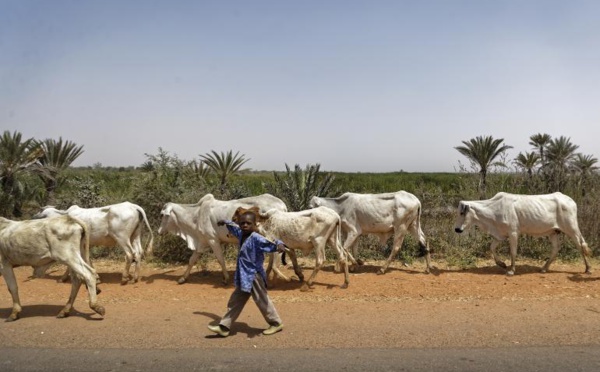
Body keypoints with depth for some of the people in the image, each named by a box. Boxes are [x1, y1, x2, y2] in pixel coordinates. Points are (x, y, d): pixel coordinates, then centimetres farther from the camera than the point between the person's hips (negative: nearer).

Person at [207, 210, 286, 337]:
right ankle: (224, 327, 23)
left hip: (254, 276, -8)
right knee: (235, 302, 14)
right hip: (244, 276, 8)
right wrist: (225, 222, 39)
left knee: (262, 301, 5)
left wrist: (280, 245, -54)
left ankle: (276, 323, 24)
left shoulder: (256, 238, -21)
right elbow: (234, 227, 27)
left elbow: (270, 242, -35)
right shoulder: (241, 234, 4)